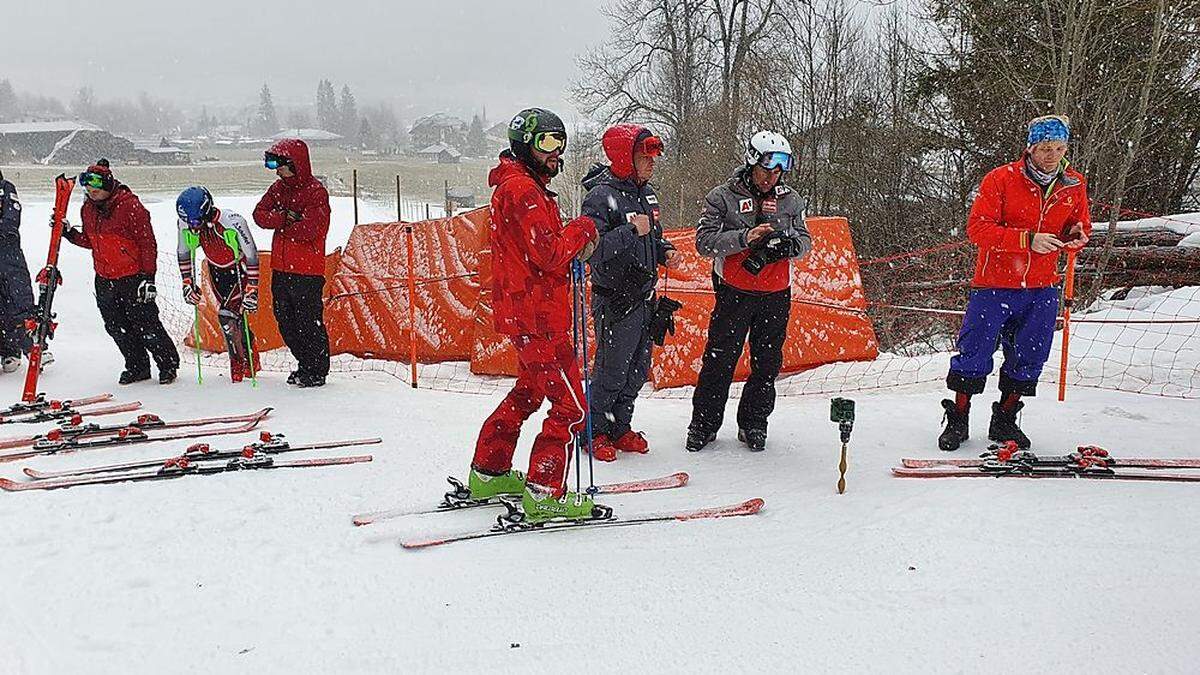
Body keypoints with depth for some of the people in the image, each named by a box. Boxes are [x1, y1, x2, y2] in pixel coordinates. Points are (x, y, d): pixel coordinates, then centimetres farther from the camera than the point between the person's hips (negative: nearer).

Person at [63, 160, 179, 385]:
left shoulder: (130, 206, -14)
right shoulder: (88, 209, 7)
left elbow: (147, 243, -13)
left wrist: (148, 276, -17)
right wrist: (68, 232, 2)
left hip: (133, 278, -7)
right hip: (104, 280, 7)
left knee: (145, 325, -3)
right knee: (117, 328, 11)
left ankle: (168, 364, 14)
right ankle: (137, 367, 26)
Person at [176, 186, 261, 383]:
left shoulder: (233, 222, -33)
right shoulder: (186, 223, -17)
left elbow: (252, 257, -25)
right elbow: (184, 254, 3)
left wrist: (252, 290, -26)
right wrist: (188, 283, 1)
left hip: (240, 270, -5)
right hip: (216, 270, 5)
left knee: (227, 315, -15)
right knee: (232, 315, 2)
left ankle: (245, 360, 1)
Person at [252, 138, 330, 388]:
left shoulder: (316, 192, -12)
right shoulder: (279, 188, 12)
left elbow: (307, 230, -22)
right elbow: (260, 214, 0)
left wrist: (280, 225, -7)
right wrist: (286, 218, -14)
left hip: (307, 270, -8)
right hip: (281, 267, 8)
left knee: (309, 321, -3)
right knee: (285, 320, 14)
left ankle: (318, 372, 10)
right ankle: (305, 365, 28)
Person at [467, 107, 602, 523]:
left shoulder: (524, 186, 18)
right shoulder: (522, 188, -16)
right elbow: (549, 254, -22)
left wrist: (573, 246, 2)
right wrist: (583, 229, -6)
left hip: (522, 312, 11)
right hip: (537, 315, -11)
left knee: (528, 392, 23)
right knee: (570, 408, -6)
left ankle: (488, 475, 32)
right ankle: (544, 496, -1)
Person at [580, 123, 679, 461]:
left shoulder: (646, 192, 11)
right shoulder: (601, 196, -16)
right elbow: (590, 249, -25)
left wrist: (665, 251, 5)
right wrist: (631, 231, -30)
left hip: (643, 297, 8)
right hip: (614, 300, -8)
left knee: (638, 369, 15)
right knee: (611, 370, 1)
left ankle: (619, 428, 30)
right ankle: (594, 431, 18)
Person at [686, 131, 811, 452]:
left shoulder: (791, 200, 6)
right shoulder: (723, 197, -4)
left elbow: (805, 240, 9)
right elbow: (704, 241, -10)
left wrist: (790, 245, -15)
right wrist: (743, 237, -23)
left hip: (776, 295, 3)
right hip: (734, 292, -3)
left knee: (767, 363, 10)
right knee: (719, 361, 1)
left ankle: (753, 423, 25)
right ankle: (703, 424, 15)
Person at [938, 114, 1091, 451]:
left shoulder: (1075, 184, 4)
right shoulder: (1000, 180, -11)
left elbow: (1081, 227, 17)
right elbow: (977, 228, -16)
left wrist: (1076, 237, -9)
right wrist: (1027, 239, -25)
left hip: (1041, 289, 4)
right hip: (994, 285, -4)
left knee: (1028, 360, 11)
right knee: (974, 354, 0)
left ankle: (1004, 421, 27)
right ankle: (958, 419, 15)